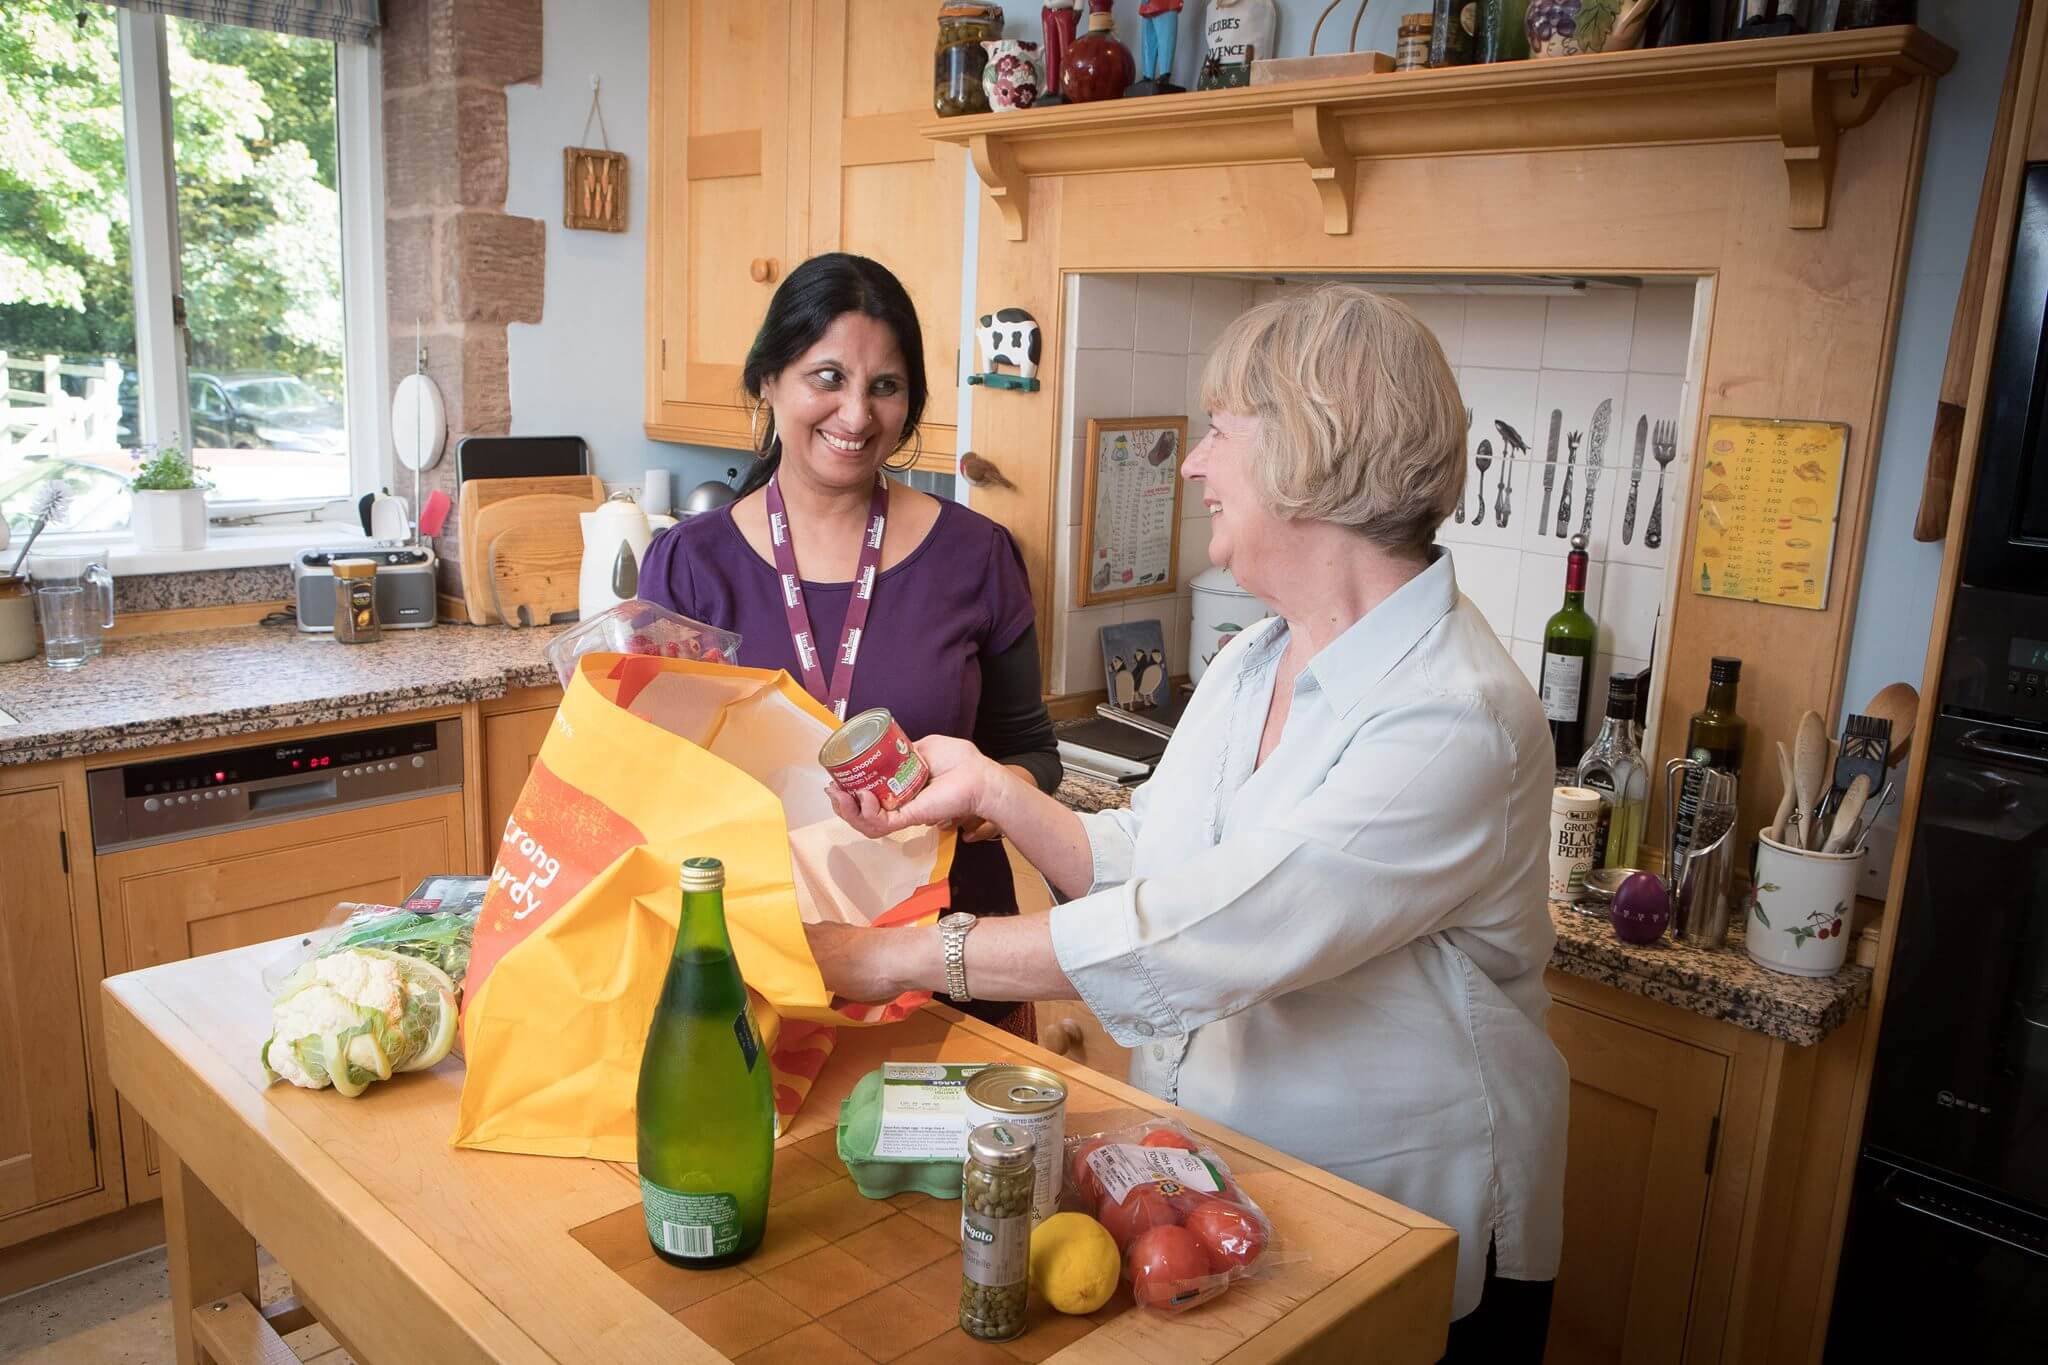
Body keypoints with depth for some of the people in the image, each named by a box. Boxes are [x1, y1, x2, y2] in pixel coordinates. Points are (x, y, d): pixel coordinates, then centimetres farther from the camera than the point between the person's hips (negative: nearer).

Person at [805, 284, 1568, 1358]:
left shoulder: (1454, 721, -26)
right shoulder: (1252, 662, 3)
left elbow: (1198, 938, -32)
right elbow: (1140, 868, 6)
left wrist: (899, 958, -28)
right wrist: (992, 791, -9)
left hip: (1404, 1222, -7)